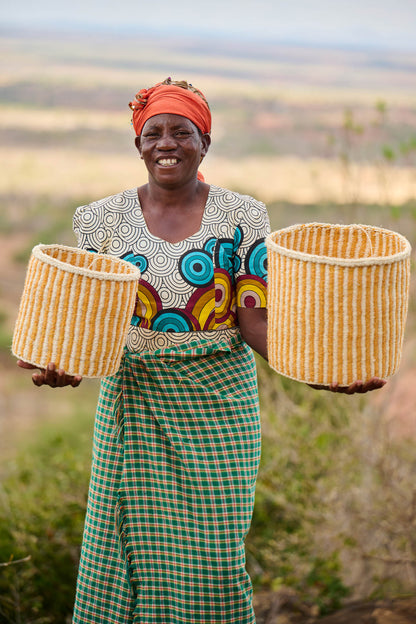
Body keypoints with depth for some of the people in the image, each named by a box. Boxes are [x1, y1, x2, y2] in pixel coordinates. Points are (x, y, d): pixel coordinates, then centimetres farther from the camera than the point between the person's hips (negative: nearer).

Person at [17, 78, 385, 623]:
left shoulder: (241, 216, -1)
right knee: (132, 541, 4)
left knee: (213, 550, 1)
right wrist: (64, 363, -20)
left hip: (219, 400, -1)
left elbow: (256, 318, -6)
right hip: (133, 401, 1)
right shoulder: (105, 219, 3)